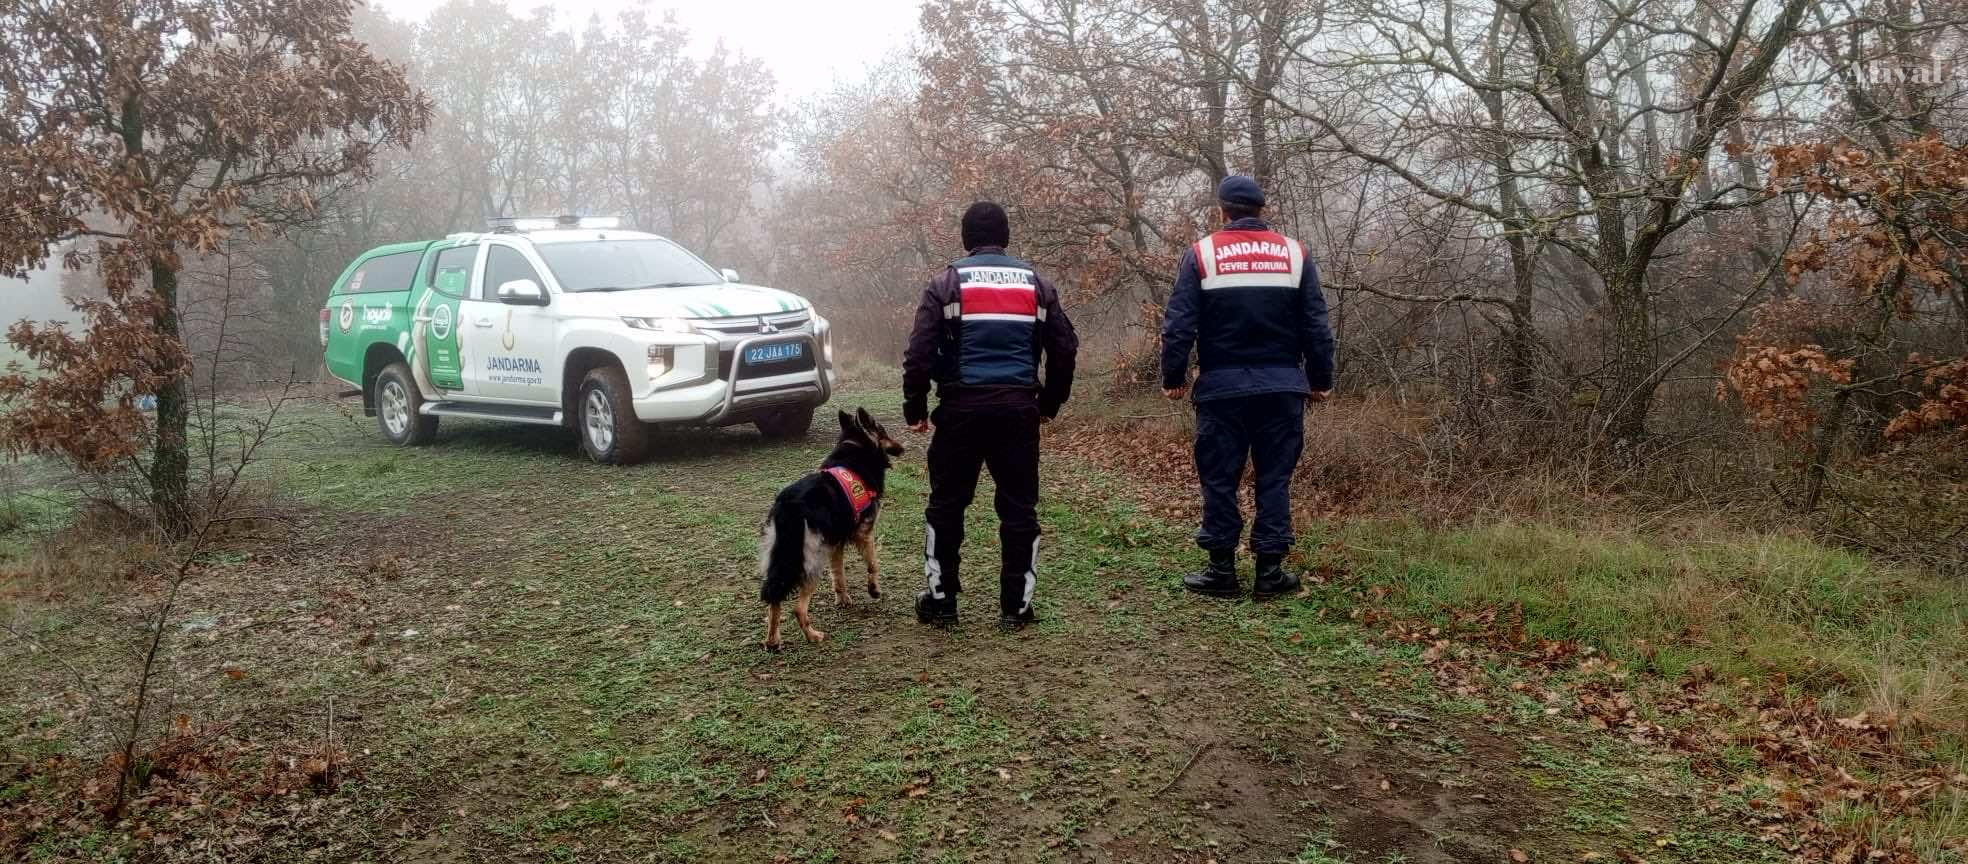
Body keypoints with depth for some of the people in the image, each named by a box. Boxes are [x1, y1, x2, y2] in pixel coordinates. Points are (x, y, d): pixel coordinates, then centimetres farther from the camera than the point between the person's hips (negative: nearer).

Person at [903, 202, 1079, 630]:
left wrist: (914, 408, 5)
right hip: (1019, 409, 2)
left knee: (946, 505, 11)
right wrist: (1050, 402, 22)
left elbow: (920, 352, -5)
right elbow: (1064, 349, 11)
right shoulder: (1036, 284, 9)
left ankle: (940, 600, 16)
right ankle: (1017, 606, 12)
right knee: (1019, 507, 9)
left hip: (962, 408, -2)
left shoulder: (946, 283, 1)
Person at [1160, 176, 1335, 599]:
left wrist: (1173, 378, 5)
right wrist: (1321, 380, 14)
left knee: (1219, 478, 7)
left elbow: (1178, 325, -4)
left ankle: (1222, 571, 10)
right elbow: (1316, 326, 6)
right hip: (1282, 386, 2)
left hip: (1222, 386, -1)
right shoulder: (1294, 253, 5)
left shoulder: (1201, 254, -1)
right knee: (1275, 477, 8)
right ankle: (1270, 571, 9)